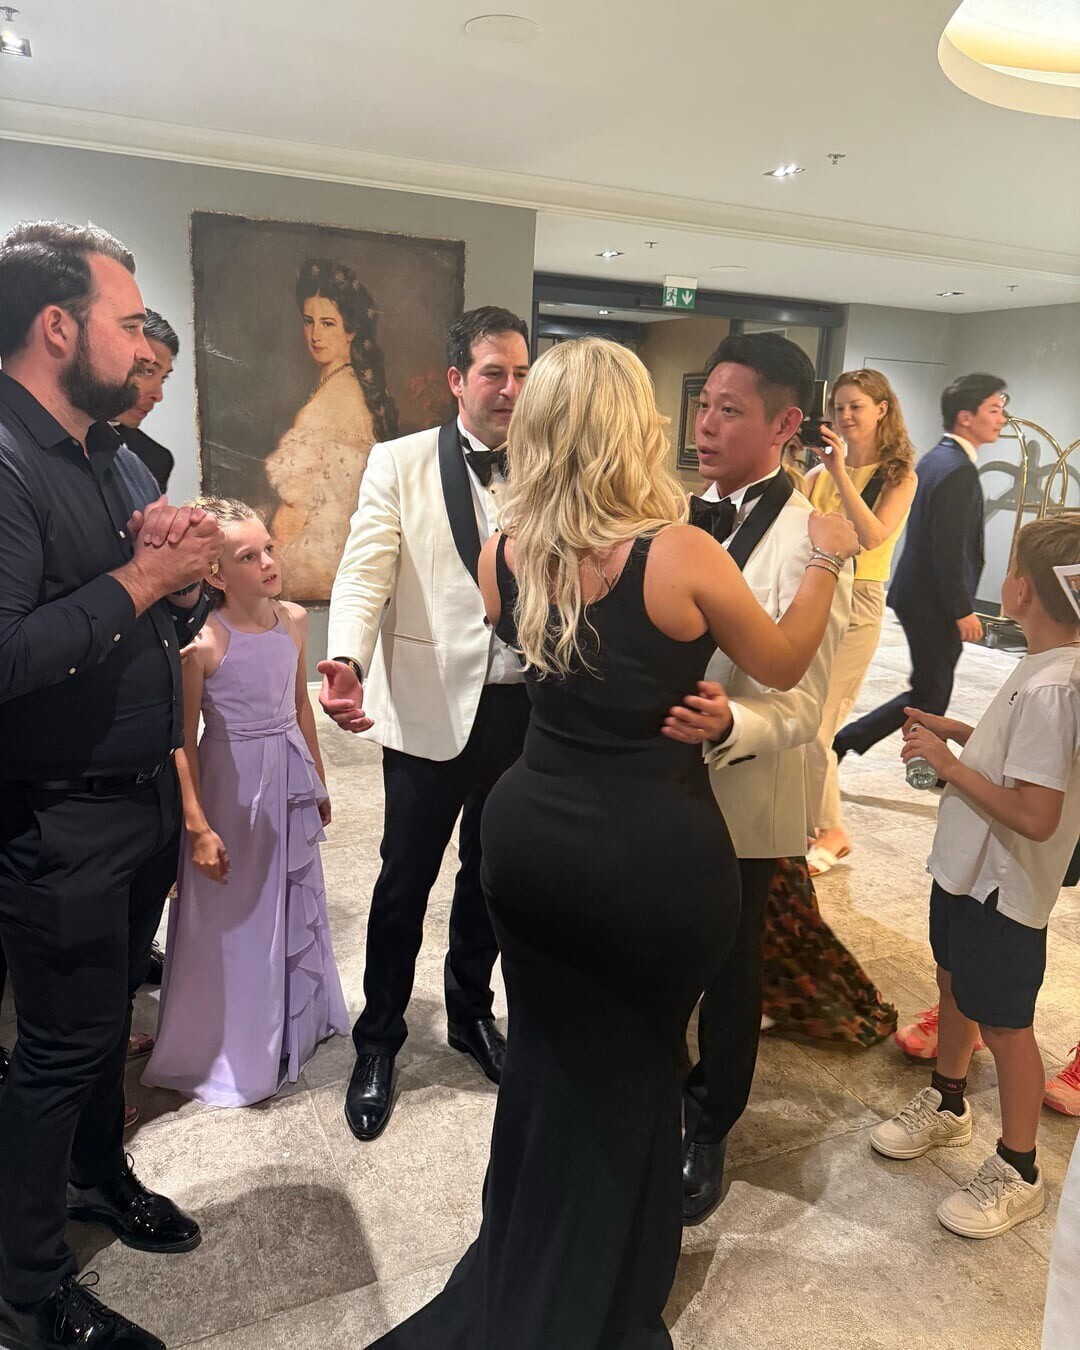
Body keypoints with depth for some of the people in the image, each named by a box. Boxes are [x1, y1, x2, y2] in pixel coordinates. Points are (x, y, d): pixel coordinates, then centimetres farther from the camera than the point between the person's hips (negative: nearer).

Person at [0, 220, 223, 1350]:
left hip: (145, 795, 8)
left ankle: (97, 1173, 48)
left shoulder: (121, 461, 10)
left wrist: (183, 573, -6)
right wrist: (139, 580, -22)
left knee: (107, 1013, 24)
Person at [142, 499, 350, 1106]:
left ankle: (296, 1020, 43)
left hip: (290, 781, 6)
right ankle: (229, 1053, 31)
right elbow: (183, 742, -14)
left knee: (295, 904, 19)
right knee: (233, 918, 9)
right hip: (232, 787, -5)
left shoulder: (295, 620, -2)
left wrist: (318, 782, 15)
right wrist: (198, 827, -15)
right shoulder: (203, 642, -19)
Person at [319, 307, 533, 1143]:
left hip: (522, 708, 3)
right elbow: (365, 574, -13)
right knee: (405, 883, 9)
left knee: (491, 874, 18)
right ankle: (378, 1043, 31)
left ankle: (472, 1014, 42)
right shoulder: (399, 464, -3)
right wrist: (346, 661, -31)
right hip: (432, 708, -2)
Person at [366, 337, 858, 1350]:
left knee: (547, 1056, 24)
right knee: (632, 1066, 20)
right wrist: (824, 559, 12)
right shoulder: (681, 553, -17)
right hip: (653, 849, -3)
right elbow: (783, 665, -2)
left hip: (529, 831, 4)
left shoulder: (503, 557, -4)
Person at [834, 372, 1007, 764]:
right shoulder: (957, 470, -20)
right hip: (935, 601, -10)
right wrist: (963, 611, -17)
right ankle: (844, 740, 0)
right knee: (929, 693, -1)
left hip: (919, 594, 10)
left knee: (933, 688, 18)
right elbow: (949, 551, -23)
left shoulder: (936, 459, 11)